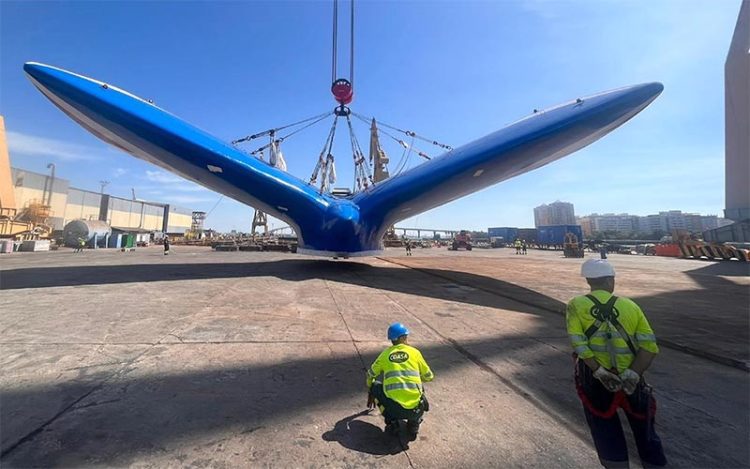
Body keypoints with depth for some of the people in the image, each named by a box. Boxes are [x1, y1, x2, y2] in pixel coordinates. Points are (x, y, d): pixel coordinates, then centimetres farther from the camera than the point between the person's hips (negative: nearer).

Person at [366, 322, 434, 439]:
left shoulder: (385, 354, 10)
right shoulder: (415, 352, 8)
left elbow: (370, 375, 24)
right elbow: (429, 377, 20)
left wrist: (370, 394, 43)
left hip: (393, 407, -1)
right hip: (414, 409, 2)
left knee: (375, 386, 26)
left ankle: (391, 423, 15)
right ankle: (414, 424, 12)